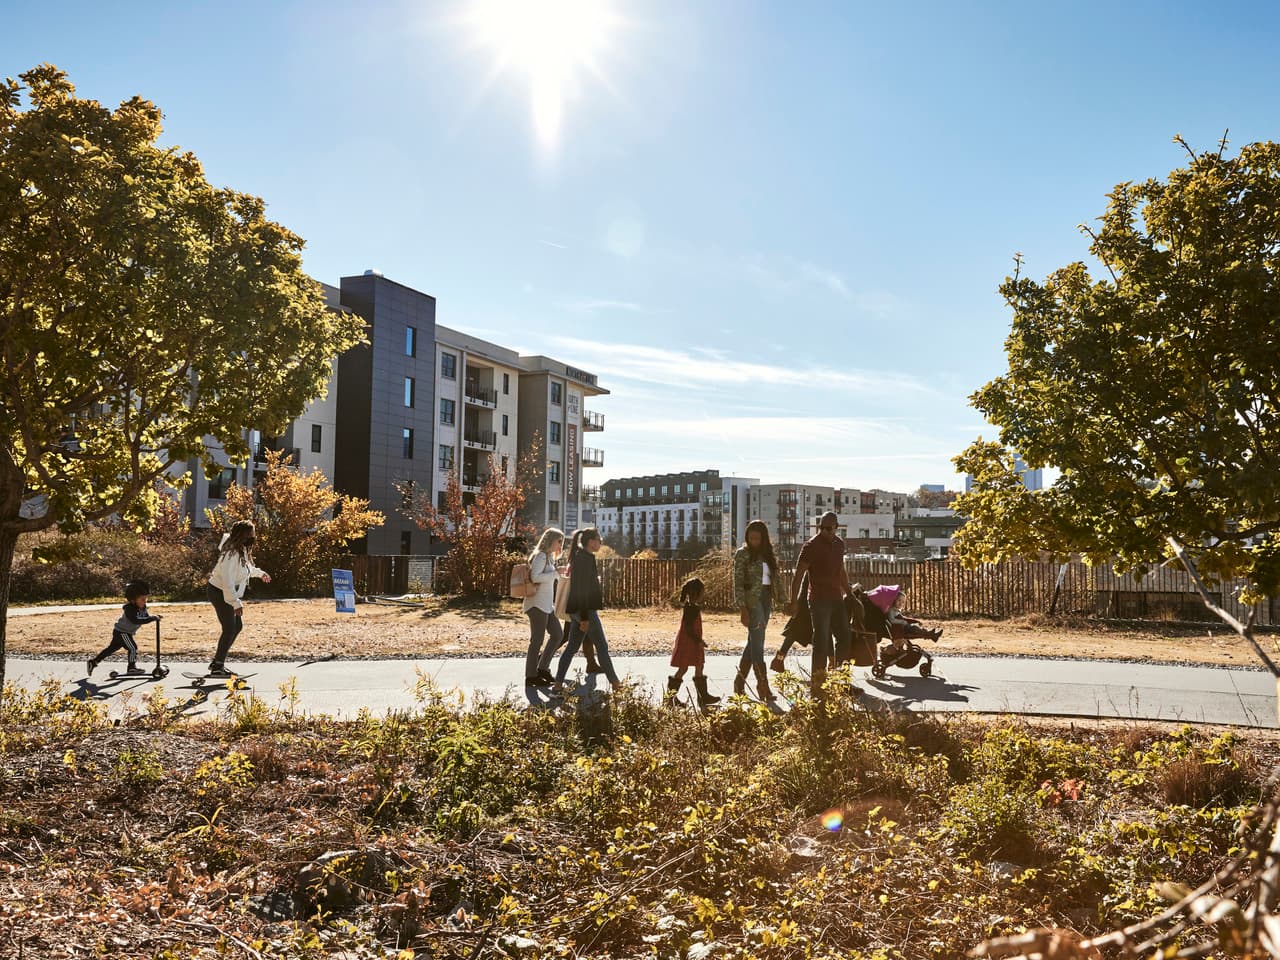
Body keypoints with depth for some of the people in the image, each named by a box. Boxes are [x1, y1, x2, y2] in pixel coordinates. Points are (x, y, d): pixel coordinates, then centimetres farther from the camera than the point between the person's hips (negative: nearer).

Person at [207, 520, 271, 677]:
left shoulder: (242, 550, 5)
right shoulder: (232, 554, -26)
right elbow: (227, 581, -30)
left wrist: (259, 573, 42)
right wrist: (236, 603, -31)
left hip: (229, 594, 10)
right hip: (220, 593, -10)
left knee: (237, 626, 14)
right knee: (230, 629, -7)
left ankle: (217, 662, 22)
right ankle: (217, 667, 2)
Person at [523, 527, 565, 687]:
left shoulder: (549, 557, 17)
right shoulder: (540, 556, -13)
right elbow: (535, 577, -25)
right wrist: (555, 574, -21)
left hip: (547, 604, 10)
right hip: (538, 604, -10)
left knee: (558, 635, 11)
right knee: (537, 640, -4)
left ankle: (542, 668, 19)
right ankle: (531, 676, 3)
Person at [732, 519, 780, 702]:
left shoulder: (766, 554, 12)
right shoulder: (743, 554, -6)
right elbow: (738, 583, -10)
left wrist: (771, 602, 11)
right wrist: (743, 609, -16)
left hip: (766, 599, 7)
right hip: (751, 600, -7)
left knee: (754, 641, 10)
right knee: (757, 642, -9)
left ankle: (739, 681, 20)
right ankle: (763, 686, -8)